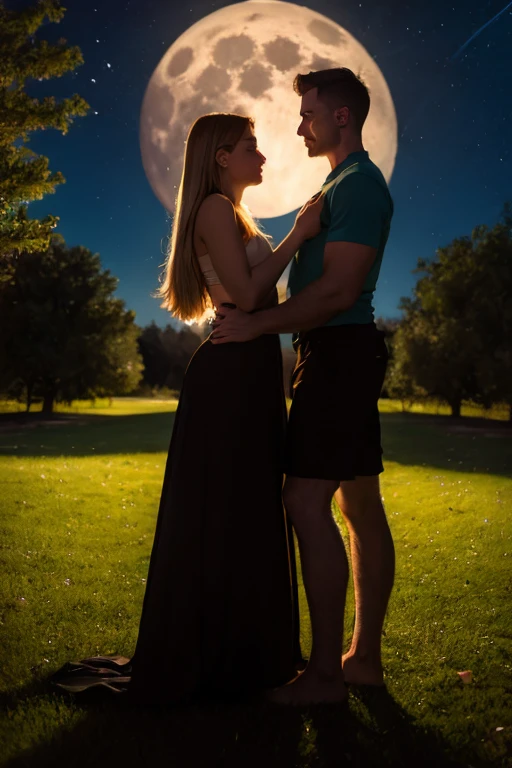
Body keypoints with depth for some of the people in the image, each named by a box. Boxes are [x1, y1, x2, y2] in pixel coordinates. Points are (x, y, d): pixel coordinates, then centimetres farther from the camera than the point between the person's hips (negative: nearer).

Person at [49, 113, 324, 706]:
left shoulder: (230, 213, 23)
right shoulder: (216, 207, -8)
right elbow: (246, 293, -19)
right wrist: (297, 236, -12)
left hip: (246, 374, 11)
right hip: (232, 374, -11)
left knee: (246, 516, 14)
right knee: (221, 516, -4)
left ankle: (234, 653, 28)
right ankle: (196, 663, 10)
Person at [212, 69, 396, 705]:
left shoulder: (357, 185, -10)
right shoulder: (349, 183, 23)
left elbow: (338, 291, -21)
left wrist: (256, 325, -17)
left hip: (338, 354, -11)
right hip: (348, 353, 11)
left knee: (306, 503, -13)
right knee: (361, 507, 9)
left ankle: (325, 672, -6)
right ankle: (364, 657, 18)